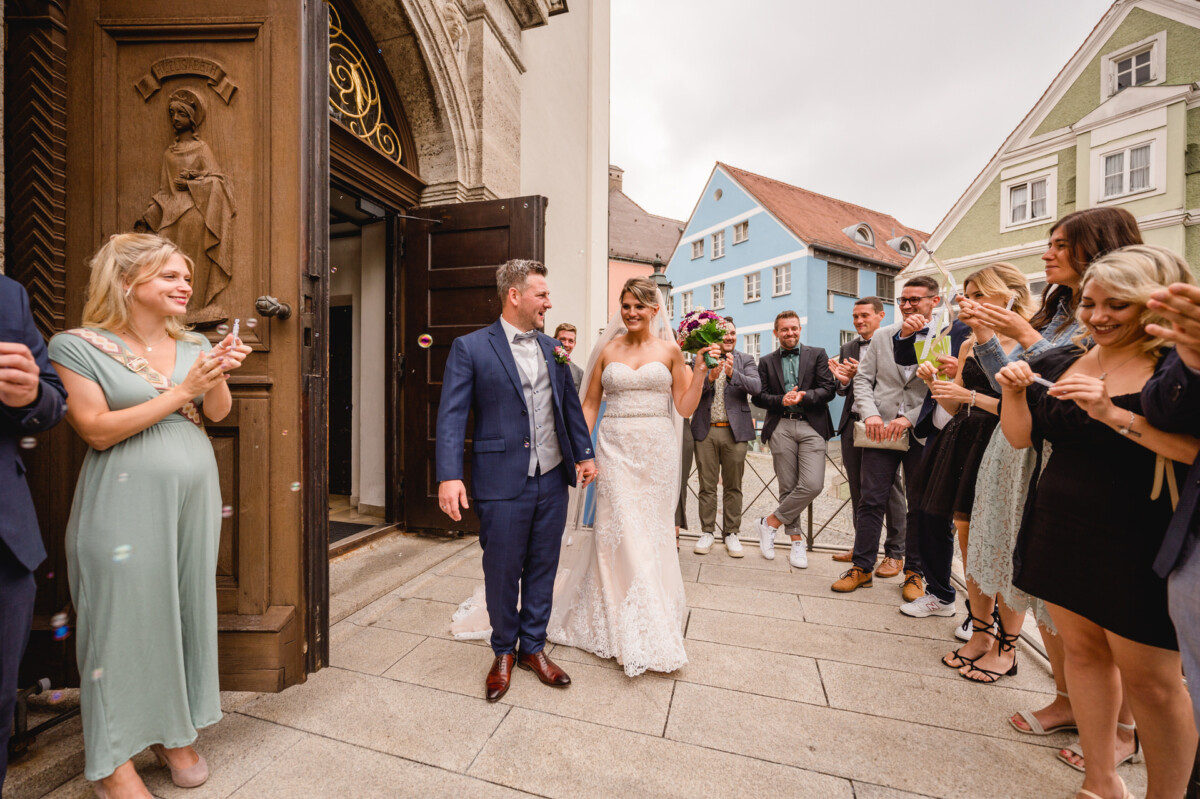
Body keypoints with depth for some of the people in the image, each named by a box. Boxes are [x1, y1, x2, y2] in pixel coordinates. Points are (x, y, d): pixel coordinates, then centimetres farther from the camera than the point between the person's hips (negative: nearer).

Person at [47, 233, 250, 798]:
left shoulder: (193, 345, 9)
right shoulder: (78, 346, -3)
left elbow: (217, 413, 5)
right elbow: (97, 431, -11)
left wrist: (218, 377, -14)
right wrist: (180, 392, -17)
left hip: (194, 496, 5)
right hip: (126, 502, -4)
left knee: (187, 611, 11)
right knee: (125, 619, 3)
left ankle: (174, 732, 29)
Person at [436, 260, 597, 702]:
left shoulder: (552, 347, 11)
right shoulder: (470, 347, -4)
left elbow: (570, 404, 15)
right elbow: (451, 416, -10)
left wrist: (584, 453, 11)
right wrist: (449, 476, -19)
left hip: (553, 478, 5)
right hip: (503, 482, -4)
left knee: (542, 568, 16)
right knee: (502, 571, 11)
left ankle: (533, 647, 38)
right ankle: (503, 652, 37)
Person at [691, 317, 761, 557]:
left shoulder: (745, 360, 8)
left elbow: (756, 387, -9)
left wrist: (733, 373, -25)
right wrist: (709, 377, -24)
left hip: (735, 430, 1)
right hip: (706, 430, 0)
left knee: (733, 486, 8)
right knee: (707, 485, 7)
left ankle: (731, 533, 20)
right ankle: (707, 532, 19)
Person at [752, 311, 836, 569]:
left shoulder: (817, 355, 11)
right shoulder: (766, 361, 13)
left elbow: (829, 389, 2)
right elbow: (759, 396, 6)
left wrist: (803, 396, -14)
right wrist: (781, 400, -11)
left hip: (812, 426, 0)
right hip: (780, 427, 1)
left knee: (812, 484, -14)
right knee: (788, 487, 3)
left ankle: (771, 522, 5)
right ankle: (796, 541, 18)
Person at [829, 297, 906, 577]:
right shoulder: (848, 348, 15)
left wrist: (864, 374, -21)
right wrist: (842, 380, -8)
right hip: (852, 424, 6)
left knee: (889, 488, 2)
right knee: (858, 488, 13)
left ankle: (895, 553, 15)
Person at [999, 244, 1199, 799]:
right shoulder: (1060, 363, 6)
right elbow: (1020, 438, 7)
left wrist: (1114, 415, -27)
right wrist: (1014, 392, -9)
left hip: (1138, 545, -4)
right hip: (1059, 531, 5)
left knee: (1150, 679, 6)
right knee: (1082, 648, 14)